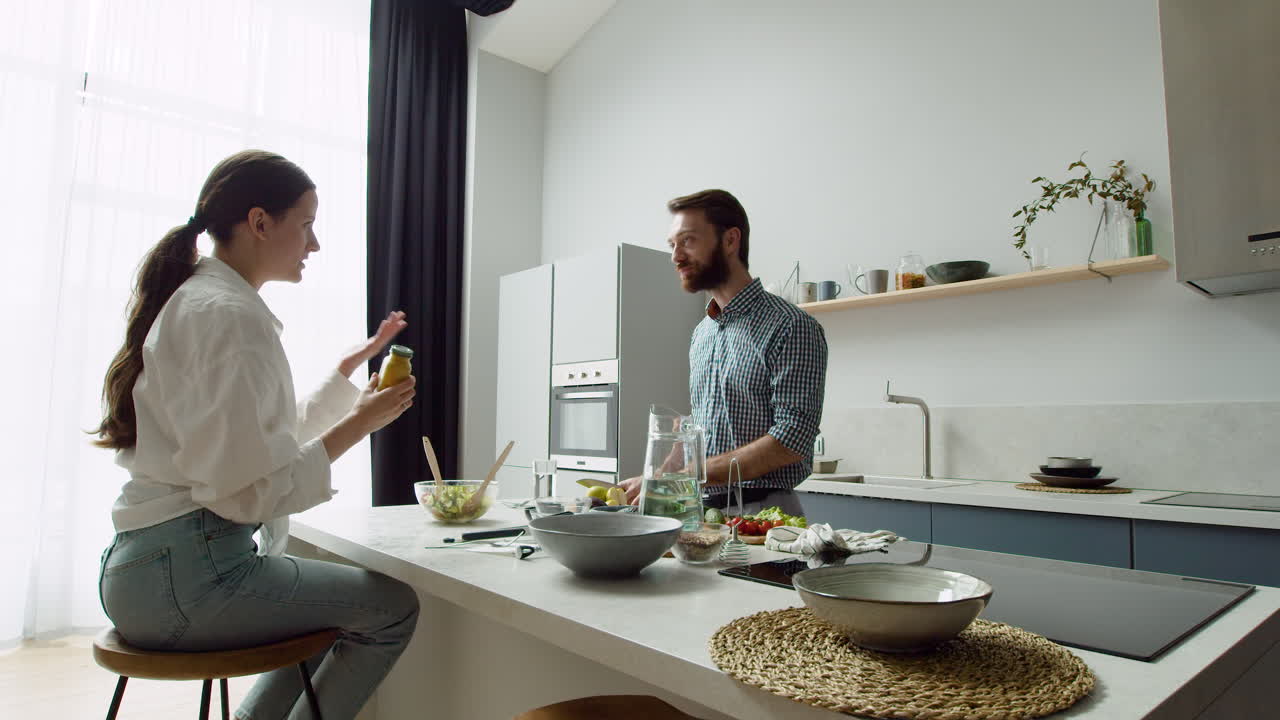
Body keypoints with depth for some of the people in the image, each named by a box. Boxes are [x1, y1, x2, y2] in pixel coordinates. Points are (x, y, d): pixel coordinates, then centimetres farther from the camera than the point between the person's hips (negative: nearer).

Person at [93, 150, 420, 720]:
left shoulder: (196, 301, 13)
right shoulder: (232, 315, -19)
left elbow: (276, 434, 16)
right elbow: (253, 490, -24)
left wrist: (353, 364, 17)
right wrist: (360, 423, -14)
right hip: (183, 576, -10)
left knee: (342, 602, 25)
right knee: (392, 608, -5)